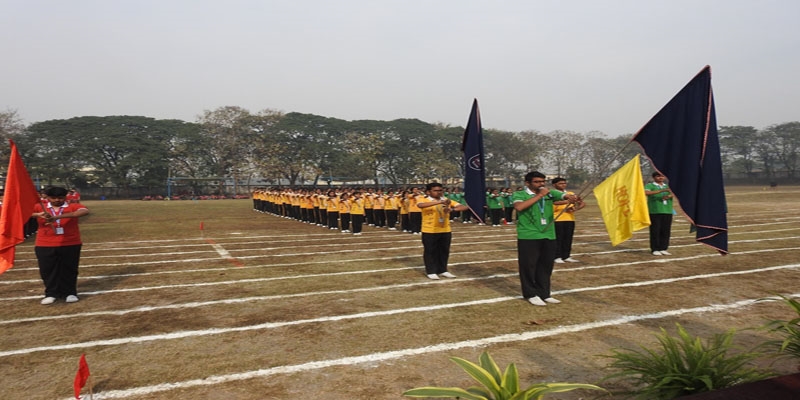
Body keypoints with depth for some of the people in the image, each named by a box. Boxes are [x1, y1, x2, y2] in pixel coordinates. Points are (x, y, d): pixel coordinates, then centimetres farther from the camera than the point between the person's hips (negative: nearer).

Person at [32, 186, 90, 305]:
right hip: (45, 245, 2)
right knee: (47, 270, 7)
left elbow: (85, 211, -26)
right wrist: (38, 215, -30)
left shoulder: (73, 206, -4)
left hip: (70, 244, -2)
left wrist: (58, 216, -34)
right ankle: (51, 293, 21)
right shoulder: (39, 207, 4)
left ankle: (69, 293, 19)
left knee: (69, 269, 6)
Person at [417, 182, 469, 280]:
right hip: (429, 232, -4)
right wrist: (439, 202, -41)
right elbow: (420, 205, -34)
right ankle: (431, 271, 17)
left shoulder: (447, 200, 4)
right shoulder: (424, 200, -7)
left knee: (444, 251, 12)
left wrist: (452, 209, -25)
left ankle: (443, 270, 26)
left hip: (445, 231, 4)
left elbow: (464, 207, -3)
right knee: (430, 252, 5)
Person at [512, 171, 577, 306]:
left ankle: (544, 293, 24)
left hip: (548, 236, 5)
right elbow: (519, 207, -24)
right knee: (529, 266, 2)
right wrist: (539, 195, -18)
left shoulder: (550, 193, 8)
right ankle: (531, 294, 15)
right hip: (529, 237, -5)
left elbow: (565, 196, -4)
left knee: (546, 266, 12)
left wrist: (571, 197, -30)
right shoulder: (520, 194, -4)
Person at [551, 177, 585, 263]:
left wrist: (575, 208, -9)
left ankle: (566, 256, 18)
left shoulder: (571, 194, 14)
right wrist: (568, 201, -39)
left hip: (570, 219, 5)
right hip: (557, 219, -5)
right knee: (558, 238, -1)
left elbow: (583, 203, 12)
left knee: (568, 238, 8)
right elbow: (555, 202, -25)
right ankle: (557, 257, 6)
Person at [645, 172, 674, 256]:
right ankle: (655, 249, 3)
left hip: (667, 211, 5)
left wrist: (669, 196, -12)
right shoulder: (650, 185, 2)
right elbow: (646, 192, -19)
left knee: (666, 231, 5)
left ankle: (663, 249, 14)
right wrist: (661, 191, -27)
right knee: (655, 231, -4)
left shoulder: (668, 186, 19)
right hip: (655, 212, -5)